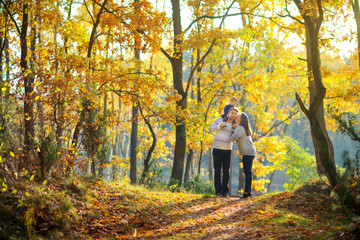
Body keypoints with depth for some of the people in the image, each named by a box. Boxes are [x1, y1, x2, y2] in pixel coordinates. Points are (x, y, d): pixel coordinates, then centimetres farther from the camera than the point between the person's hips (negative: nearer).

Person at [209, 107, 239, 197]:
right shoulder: (219, 120, -2)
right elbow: (210, 130, -3)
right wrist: (219, 126, -19)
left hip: (227, 150, 2)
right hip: (217, 149, -2)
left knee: (226, 172, -1)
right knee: (217, 171, -2)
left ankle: (225, 191, 5)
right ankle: (218, 191, 3)